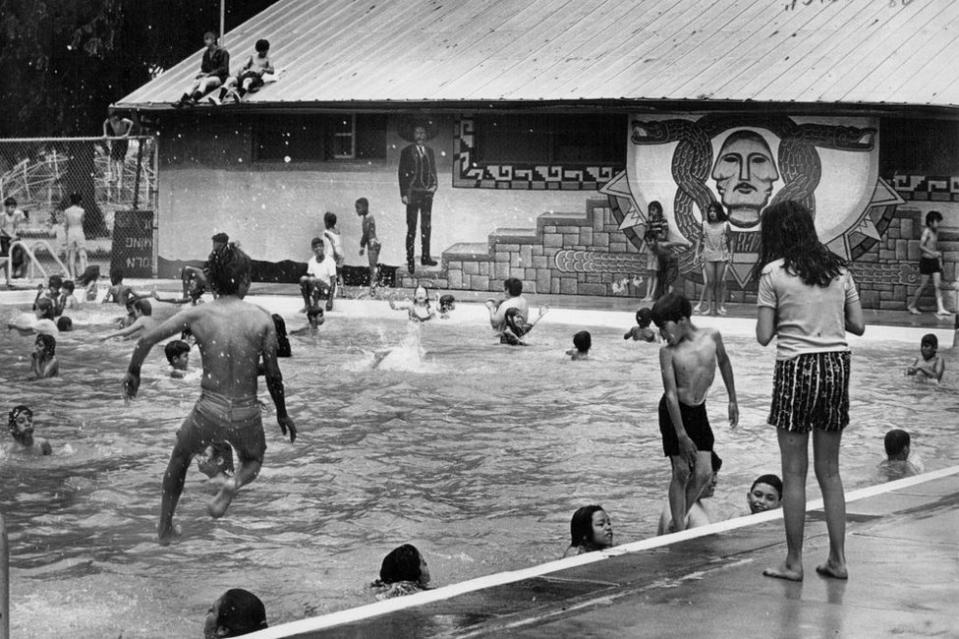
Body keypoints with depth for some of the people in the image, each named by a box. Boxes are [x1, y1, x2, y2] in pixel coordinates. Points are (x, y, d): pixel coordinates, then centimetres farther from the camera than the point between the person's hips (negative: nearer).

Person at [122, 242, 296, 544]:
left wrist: (133, 372, 14)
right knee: (253, 461, 31)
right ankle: (234, 484, -4)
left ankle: (164, 529, 33)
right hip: (246, 414, 0)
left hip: (209, 411, 0)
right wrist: (282, 413, 13)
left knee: (179, 459, 30)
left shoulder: (197, 314, -6)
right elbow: (273, 375, -3)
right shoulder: (262, 319, -8)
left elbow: (147, 340, -5)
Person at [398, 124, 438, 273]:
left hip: (427, 192, 5)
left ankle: (425, 257, 14)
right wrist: (404, 194, -9)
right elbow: (402, 173, -3)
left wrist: (434, 185, 2)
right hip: (413, 192, -5)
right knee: (412, 227, -4)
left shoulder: (429, 151, 13)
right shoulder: (407, 151, -1)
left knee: (426, 226, 8)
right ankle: (410, 259, -3)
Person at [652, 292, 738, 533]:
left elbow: (724, 363, 12)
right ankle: (678, 531, 2)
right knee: (681, 472, -4)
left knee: (704, 473, -4)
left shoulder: (712, 336, -8)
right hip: (674, 412, -3)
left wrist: (732, 400, 17)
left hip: (699, 411, 3)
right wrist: (682, 435, -20)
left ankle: (679, 519, 13)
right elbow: (671, 394, -17)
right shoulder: (668, 352, -15)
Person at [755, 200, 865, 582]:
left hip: (797, 367, -5)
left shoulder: (774, 272, -5)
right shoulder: (838, 270, 8)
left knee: (794, 474, 3)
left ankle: (794, 562, 7)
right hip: (837, 365, 5)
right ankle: (837, 558, 15)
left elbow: (764, 336, -8)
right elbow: (858, 326, 8)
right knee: (829, 471, 13)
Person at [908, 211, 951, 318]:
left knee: (938, 286, -2)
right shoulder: (926, 231, -12)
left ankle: (940, 309, -6)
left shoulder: (936, 232, 12)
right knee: (923, 286, 0)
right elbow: (921, 246, -22)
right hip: (926, 261, -7)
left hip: (934, 261, 7)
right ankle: (912, 306, 16)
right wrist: (933, 253, -33)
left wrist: (940, 260, 18)